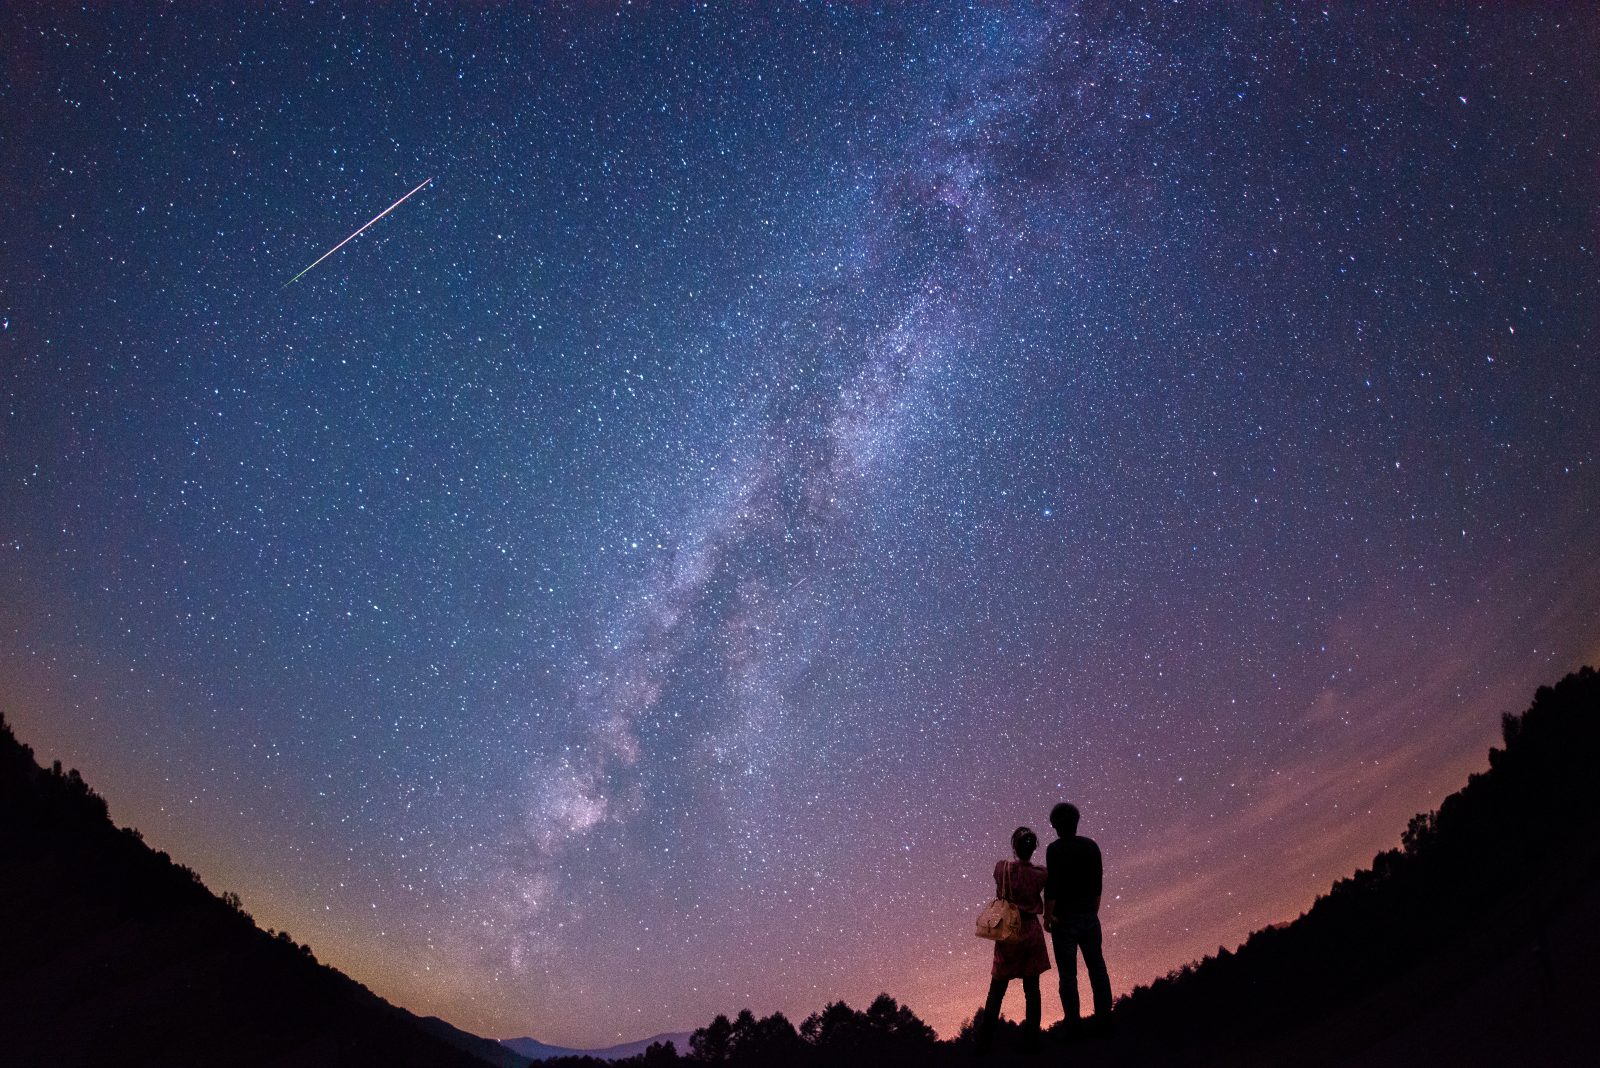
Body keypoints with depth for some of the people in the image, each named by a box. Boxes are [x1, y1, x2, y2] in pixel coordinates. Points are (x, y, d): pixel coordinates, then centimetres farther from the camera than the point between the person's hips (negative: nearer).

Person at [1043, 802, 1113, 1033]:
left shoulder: (1055, 849, -15)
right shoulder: (1091, 846, 1)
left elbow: (1052, 887, -19)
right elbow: (1098, 885, 8)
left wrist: (1047, 916, -9)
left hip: (1064, 919, -5)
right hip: (1089, 917, 5)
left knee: (1068, 973, 3)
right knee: (1097, 968, 15)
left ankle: (1073, 1024, 7)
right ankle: (1104, 1017, 21)